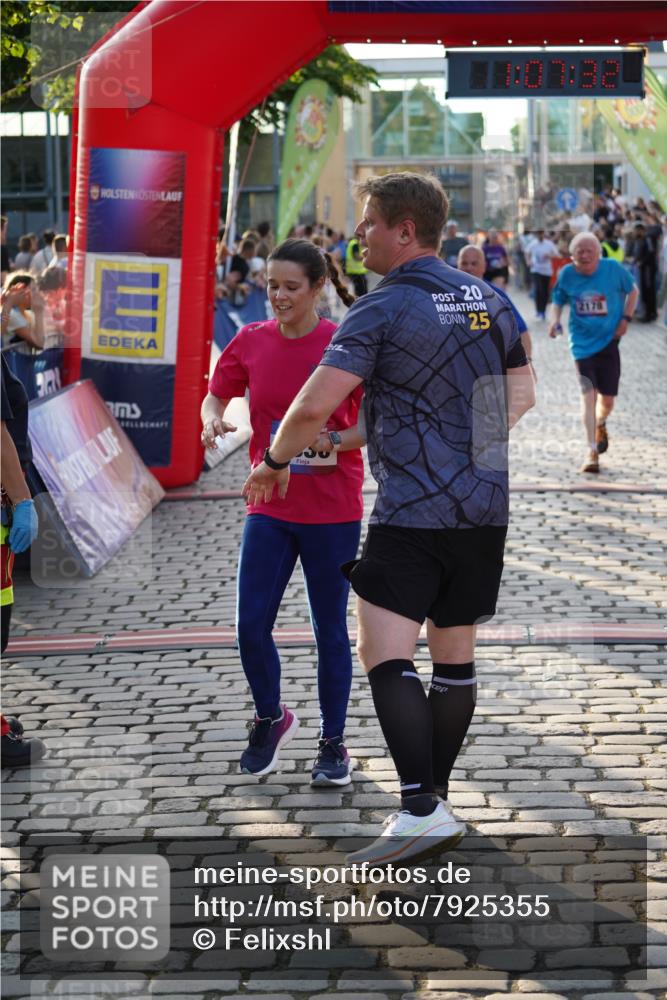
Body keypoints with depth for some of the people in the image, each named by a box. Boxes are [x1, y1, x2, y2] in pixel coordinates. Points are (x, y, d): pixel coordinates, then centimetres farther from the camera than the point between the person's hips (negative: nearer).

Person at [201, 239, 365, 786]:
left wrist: (337, 443, -24)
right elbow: (215, 395, 12)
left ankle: (333, 742, 21)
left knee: (330, 629, 6)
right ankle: (271, 718, 27)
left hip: (333, 510, -3)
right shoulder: (251, 342, 1)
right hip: (270, 507, 3)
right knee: (251, 627, 0)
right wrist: (212, 419, -10)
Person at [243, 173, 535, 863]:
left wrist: (274, 462, 0)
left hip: (412, 513, -8)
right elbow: (521, 394, 20)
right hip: (485, 509, 8)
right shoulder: (489, 300, 11)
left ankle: (420, 810, -20)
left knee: (385, 658, -10)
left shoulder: (382, 309, -11)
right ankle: (437, 800, 23)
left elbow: (315, 405, -16)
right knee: (454, 659, 14)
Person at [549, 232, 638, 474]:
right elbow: (558, 301, 7)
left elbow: (633, 291, 7)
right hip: (582, 342, 0)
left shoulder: (613, 269, -9)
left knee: (607, 401, 5)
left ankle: (600, 424, 42)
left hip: (609, 341, 0)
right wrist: (555, 320, -13)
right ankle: (592, 451, -7)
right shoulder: (566, 275, -6)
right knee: (588, 394, -12)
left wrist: (625, 318, -4)